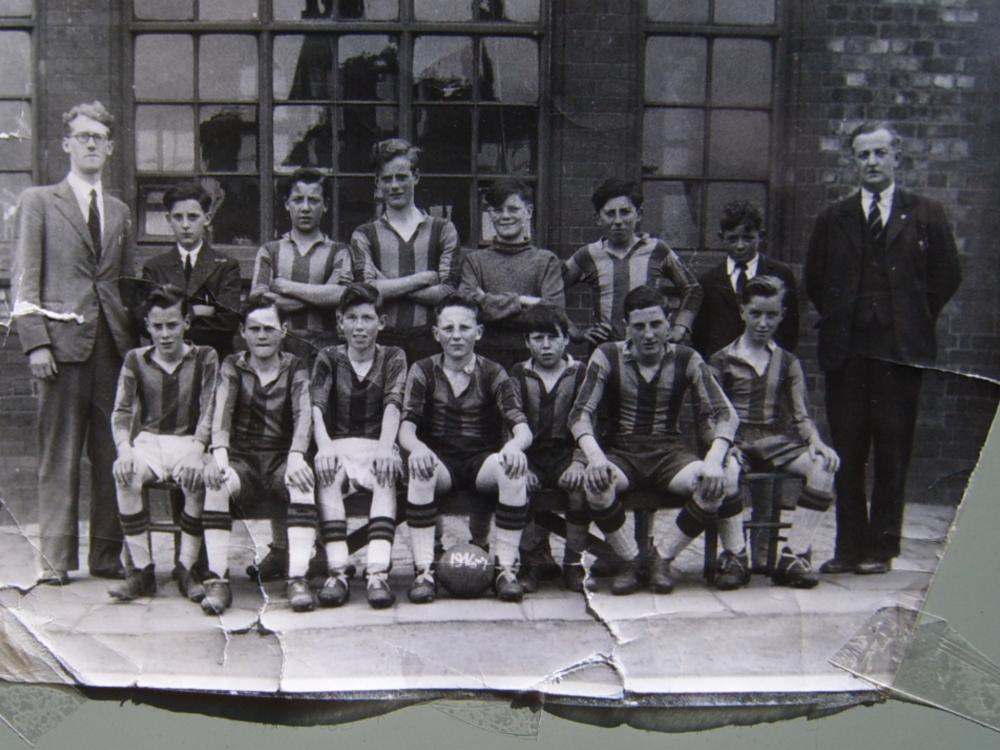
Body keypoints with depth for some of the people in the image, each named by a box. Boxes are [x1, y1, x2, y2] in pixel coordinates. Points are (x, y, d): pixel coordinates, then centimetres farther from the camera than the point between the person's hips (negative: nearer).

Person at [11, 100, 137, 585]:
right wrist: (35, 341, -9)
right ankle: (54, 558, 5)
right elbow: (24, 277, 1)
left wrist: (135, 339, 6)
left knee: (112, 454, 2)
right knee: (59, 456, -2)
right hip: (63, 342, -3)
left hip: (113, 345, 4)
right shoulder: (38, 201, 9)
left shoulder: (119, 212, 21)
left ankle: (107, 554, 9)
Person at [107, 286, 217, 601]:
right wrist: (125, 450, -18)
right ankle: (142, 569, -22)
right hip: (148, 441, 1)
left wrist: (196, 451, -23)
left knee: (199, 478, -35)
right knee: (125, 474, -32)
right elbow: (121, 413, 2)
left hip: (188, 441, -1)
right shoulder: (136, 360, 7)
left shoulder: (204, 358, 3)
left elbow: (209, 412, -5)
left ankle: (186, 569, -20)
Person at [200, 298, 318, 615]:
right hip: (242, 459, 0)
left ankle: (297, 579, -36)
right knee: (216, 481, -32)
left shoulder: (295, 368, 7)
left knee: (302, 481, -34)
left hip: (282, 459, 0)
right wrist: (219, 452, -30)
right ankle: (217, 580, -30)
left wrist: (296, 457, -30)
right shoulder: (233, 366, 9)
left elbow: (303, 414, -10)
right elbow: (222, 411, -8)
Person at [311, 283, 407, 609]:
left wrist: (385, 447, -31)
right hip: (339, 445, 1)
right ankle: (338, 571, -37)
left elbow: (393, 404, -11)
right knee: (326, 473, -33)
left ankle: (378, 572, -43)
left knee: (386, 476, -34)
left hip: (377, 446, -1)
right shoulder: (329, 358, 10)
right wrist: (324, 445, -30)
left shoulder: (393, 357, 8)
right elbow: (317, 405, -8)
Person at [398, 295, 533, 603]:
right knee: (420, 468, -34)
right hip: (439, 460, 0)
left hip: (482, 462, 0)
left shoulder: (493, 373, 2)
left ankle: (506, 568, -23)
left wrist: (515, 445, -36)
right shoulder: (423, 371, 3)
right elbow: (406, 427, -9)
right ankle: (424, 570, -29)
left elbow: (521, 427, -10)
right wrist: (417, 447, -34)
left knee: (514, 466, -32)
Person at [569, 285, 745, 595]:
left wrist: (714, 459, -27)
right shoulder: (607, 357, -2)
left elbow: (723, 413, -6)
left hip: (669, 453, 1)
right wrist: (595, 456, -31)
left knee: (717, 482, -30)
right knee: (595, 482, -35)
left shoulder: (686, 360, -1)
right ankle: (630, 560, -11)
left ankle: (663, 556, -10)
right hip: (621, 453, -1)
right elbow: (580, 413, -10)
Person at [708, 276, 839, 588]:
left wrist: (816, 441, -9)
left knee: (822, 465, -27)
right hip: (735, 441, -3)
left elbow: (801, 415, 11)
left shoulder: (787, 363, 17)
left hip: (775, 440, 3)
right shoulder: (722, 360, 8)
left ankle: (795, 554, -26)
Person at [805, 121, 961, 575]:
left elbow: (947, 277, 7)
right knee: (847, 452, 3)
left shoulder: (926, 215, 8)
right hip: (845, 349, 2)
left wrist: (914, 321, 4)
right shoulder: (833, 220, 13)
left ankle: (881, 548, 8)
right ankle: (849, 547, 9)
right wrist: (838, 322, 9)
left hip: (901, 349, -2)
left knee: (892, 453, 0)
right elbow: (814, 281, 16)